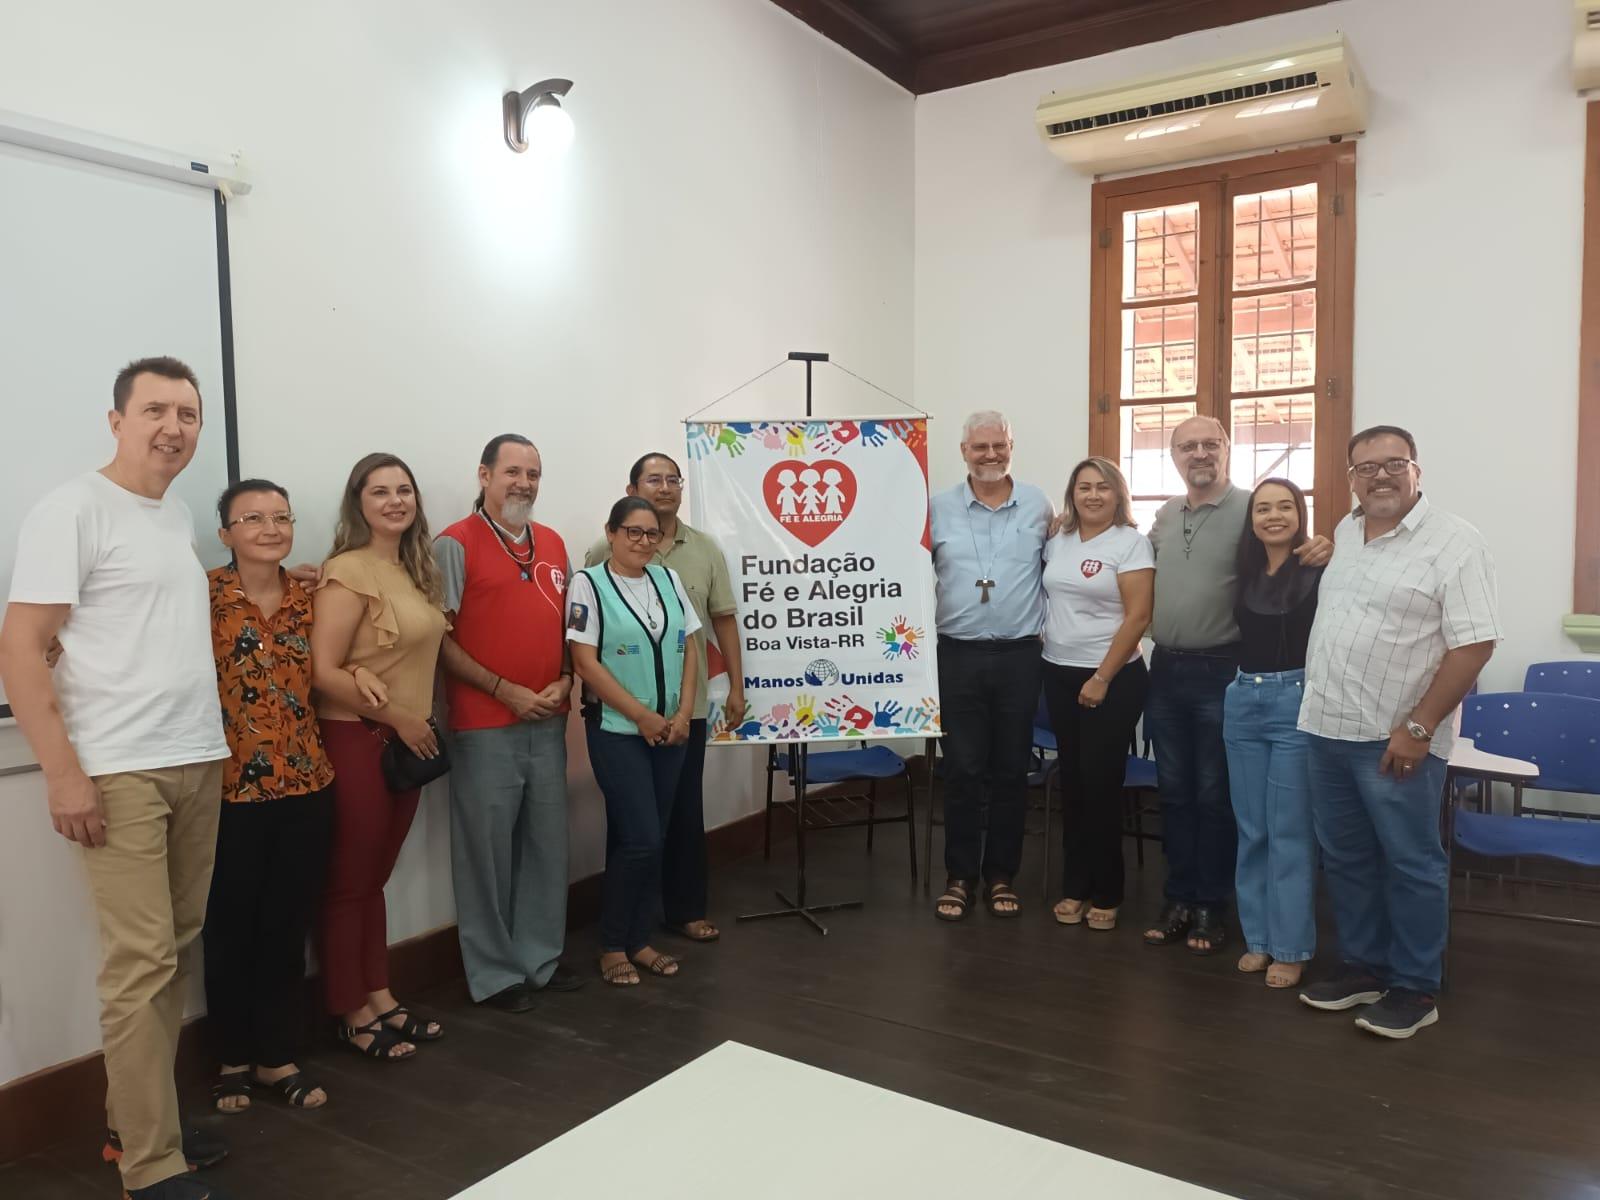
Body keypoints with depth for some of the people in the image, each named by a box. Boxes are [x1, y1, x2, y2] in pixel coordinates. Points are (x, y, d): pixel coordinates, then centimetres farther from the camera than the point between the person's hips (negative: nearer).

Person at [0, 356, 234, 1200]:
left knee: (175, 952, 11)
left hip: (199, 762, 7)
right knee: (141, 962, -4)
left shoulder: (181, 517, 15)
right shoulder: (72, 511, -7)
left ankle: (133, 1121, 26)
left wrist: (209, 741, 14)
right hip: (120, 772, -7)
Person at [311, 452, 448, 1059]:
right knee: (350, 882, 6)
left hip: (406, 741, 7)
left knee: (376, 877, 17)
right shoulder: (348, 571, -15)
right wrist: (396, 715, -15)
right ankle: (352, 1014, 18)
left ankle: (381, 998, 27)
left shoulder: (415, 570, 10)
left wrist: (418, 720, 9)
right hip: (357, 740, -7)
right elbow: (324, 672, -20)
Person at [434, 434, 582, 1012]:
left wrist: (563, 680, -1)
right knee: (488, 851, 4)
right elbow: (439, 637, -10)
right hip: (484, 727, -6)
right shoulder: (456, 544, -7)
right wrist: (505, 691, -14)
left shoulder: (554, 544, 11)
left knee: (547, 845, 13)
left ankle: (542, 957, 28)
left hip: (548, 723, 6)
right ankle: (494, 973, 17)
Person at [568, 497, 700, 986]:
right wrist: (643, 716, -12)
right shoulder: (588, 584, -7)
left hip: (670, 731, 5)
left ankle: (639, 940, 23)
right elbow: (586, 663, -12)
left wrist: (683, 713, -3)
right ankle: (612, 946, 11)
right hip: (617, 731, -5)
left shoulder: (668, 579, 8)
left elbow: (689, 649, 10)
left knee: (646, 839, 10)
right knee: (641, 841, -8)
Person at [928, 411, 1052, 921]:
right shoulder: (938, 508, 1)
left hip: (1019, 655, 1)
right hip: (959, 654, -1)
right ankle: (959, 876, 17)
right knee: (962, 769, 4)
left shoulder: (1038, 506, 4)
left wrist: (1048, 624, 1)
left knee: (1011, 769, 9)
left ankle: (1001, 875, 22)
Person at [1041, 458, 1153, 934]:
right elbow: (1045, 593, 17)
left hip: (1113, 679, -5)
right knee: (1073, 782, 10)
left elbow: (1138, 617, -13)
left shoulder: (1131, 542, -8)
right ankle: (1075, 886, 21)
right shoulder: (1057, 541, 8)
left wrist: (1102, 678, -15)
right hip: (1059, 674, 5)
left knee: (1101, 783, 1)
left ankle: (1106, 893, 15)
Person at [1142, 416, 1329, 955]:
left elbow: (1293, 558, -12)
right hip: (1166, 669, 5)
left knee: (1215, 795, 5)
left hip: (1221, 672, -5)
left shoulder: (1252, 508, -8)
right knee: (1174, 791, 12)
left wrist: (1323, 549, -31)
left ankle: (1212, 905, 19)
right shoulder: (1164, 515, 10)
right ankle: (1179, 899, 24)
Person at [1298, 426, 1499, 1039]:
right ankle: (1363, 966, 29)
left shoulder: (1453, 542, -11)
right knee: (1345, 857, 15)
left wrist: (1419, 727, -19)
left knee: (1411, 864, 5)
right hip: (1328, 728, 7)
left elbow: (1474, 643, -16)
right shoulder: (1344, 532, 11)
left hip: (1395, 737, -7)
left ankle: (1416, 988, 18)